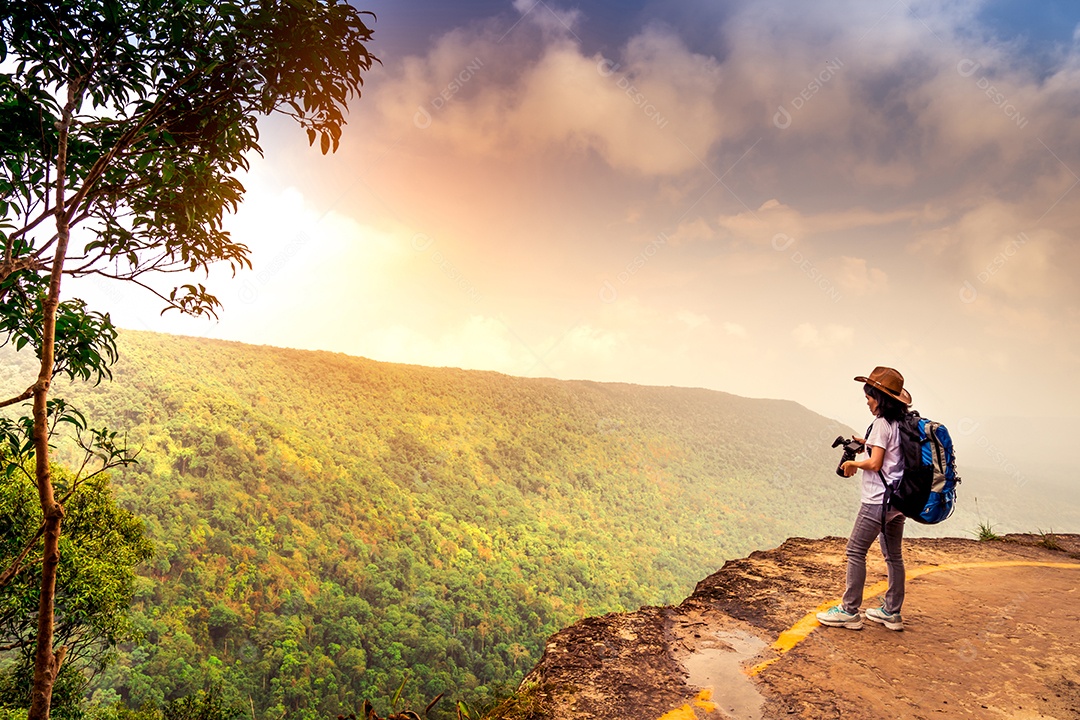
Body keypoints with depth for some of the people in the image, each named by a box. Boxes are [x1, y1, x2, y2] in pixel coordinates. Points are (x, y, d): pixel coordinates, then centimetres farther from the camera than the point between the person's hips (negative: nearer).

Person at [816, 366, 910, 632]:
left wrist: (852, 464, -3)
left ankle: (849, 611, 1)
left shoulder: (881, 423, -14)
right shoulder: (902, 424, 10)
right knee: (893, 555, 13)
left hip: (878, 500, -9)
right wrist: (869, 443, 15)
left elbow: (875, 463, -19)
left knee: (855, 552, -2)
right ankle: (892, 612, 21)